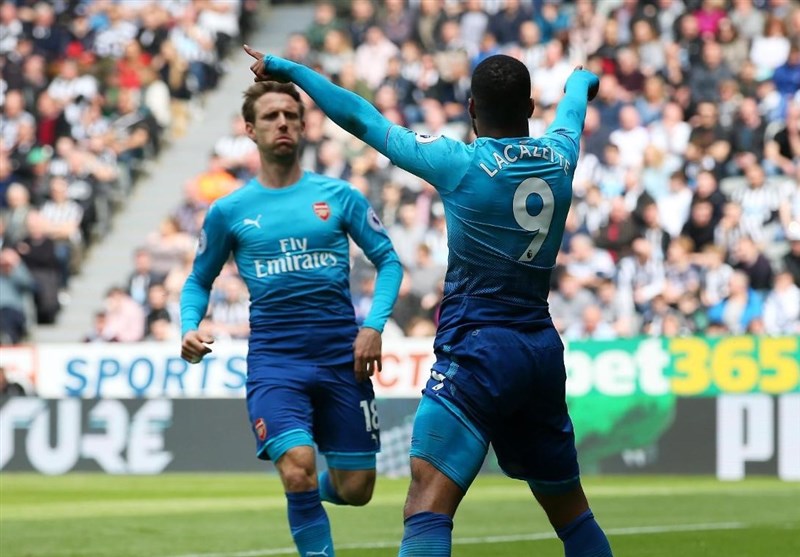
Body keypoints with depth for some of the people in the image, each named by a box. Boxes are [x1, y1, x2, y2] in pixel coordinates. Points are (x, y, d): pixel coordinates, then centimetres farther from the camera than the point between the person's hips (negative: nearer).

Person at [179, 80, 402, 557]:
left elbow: (388, 259, 9)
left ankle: (310, 493, 40)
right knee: (299, 469, -24)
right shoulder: (229, 211, 5)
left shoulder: (338, 195, 5)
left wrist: (374, 326, -5)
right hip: (274, 359, -1)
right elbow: (199, 281, 16)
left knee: (355, 489, 5)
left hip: (341, 355, 2)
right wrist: (190, 329, -4)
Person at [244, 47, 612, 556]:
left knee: (428, 502, -16)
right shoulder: (560, 154, 8)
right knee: (570, 509, 18)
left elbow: (361, 120, -1)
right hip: (544, 352, 6)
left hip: (479, 349, -6)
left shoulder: (463, 163, -8)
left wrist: (288, 69, 12)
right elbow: (575, 102, 33)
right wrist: (581, 79, 57)